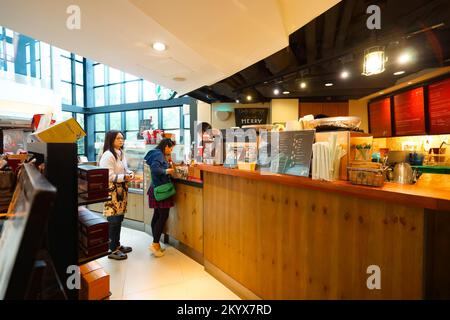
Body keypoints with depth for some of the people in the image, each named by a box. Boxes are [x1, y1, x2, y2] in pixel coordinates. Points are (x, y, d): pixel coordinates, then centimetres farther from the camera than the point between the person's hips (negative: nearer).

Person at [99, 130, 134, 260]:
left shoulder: (121, 153, 12)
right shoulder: (107, 155, -15)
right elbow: (108, 176, -20)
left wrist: (130, 173, 3)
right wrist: (124, 177, -22)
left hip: (121, 191, 8)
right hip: (111, 192, -8)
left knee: (119, 219, 15)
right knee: (113, 220, 0)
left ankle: (117, 245, 30)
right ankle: (112, 250, 14)